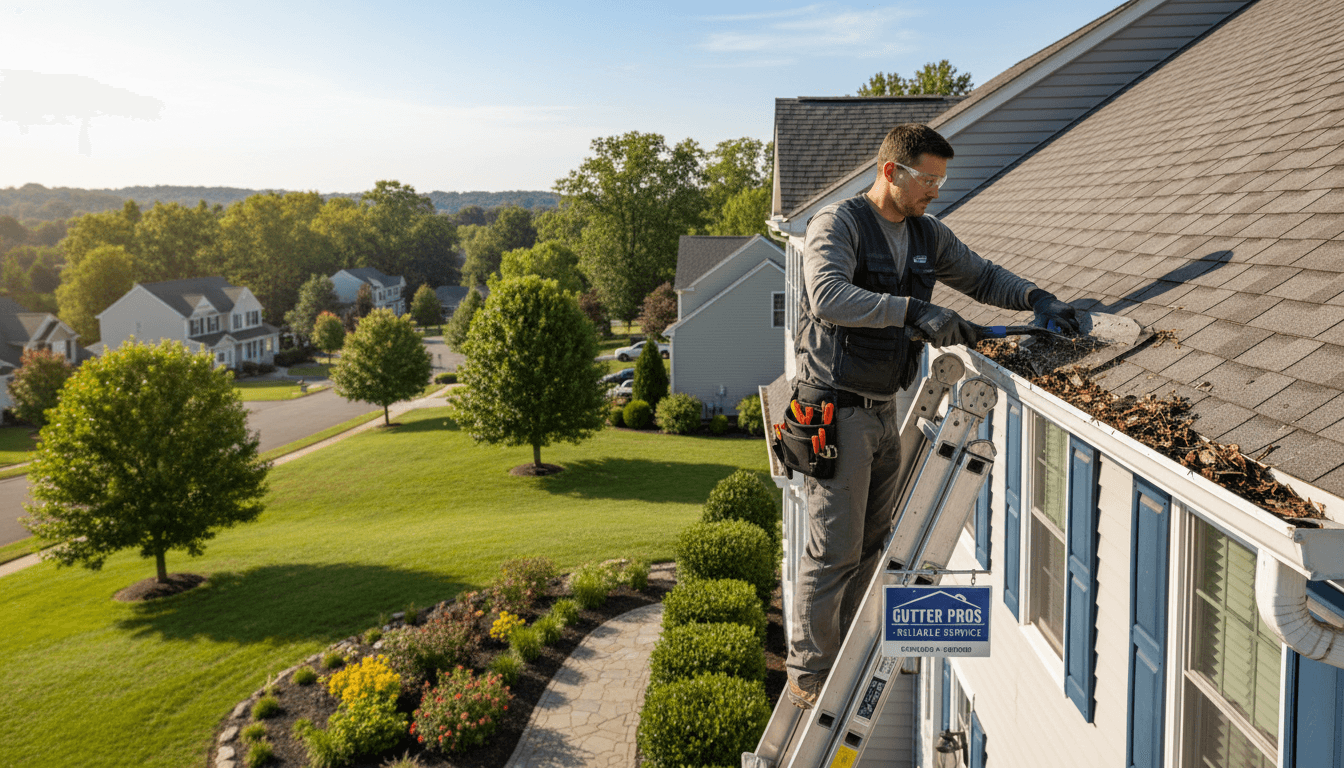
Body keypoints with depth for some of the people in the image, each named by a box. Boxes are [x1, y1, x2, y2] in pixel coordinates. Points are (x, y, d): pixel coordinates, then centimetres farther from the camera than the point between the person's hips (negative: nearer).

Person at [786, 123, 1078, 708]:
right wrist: (914, 312, -38)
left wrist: (1035, 297, 4)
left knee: (871, 544, 14)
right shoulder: (838, 225, -13)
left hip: (885, 408, 8)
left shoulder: (927, 236, 10)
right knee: (835, 548, -4)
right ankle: (808, 674, 10)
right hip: (836, 409, -8)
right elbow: (828, 296, -31)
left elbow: (981, 277, 22)